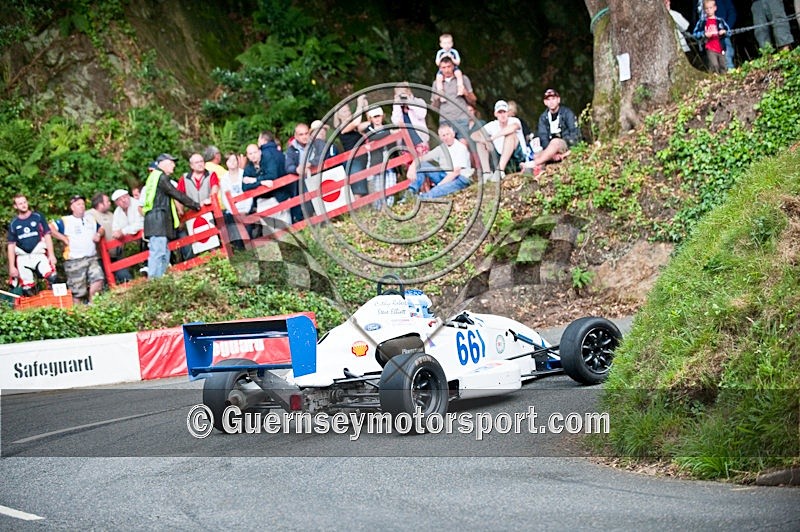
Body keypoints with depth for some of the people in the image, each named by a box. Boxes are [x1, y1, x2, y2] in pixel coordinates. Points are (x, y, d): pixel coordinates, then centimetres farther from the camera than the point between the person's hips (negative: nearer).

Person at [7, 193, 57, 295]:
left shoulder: (38, 217, 6)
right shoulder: (13, 224, 10)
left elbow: (47, 236, 5)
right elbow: (11, 246, 11)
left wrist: (51, 255, -5)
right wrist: (12, 266, 5)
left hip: (39, 255, -2)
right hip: (22, 258, 2)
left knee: (52, 277, -28)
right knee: (27, 289, -4)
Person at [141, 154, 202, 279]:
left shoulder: (154, 176, 27)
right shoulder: (161, 177, -5)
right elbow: (177, 195, -8)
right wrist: (196, 205, -2)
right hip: (158, 219, -10)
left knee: (164, 255, 6)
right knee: (158, 252, -16)